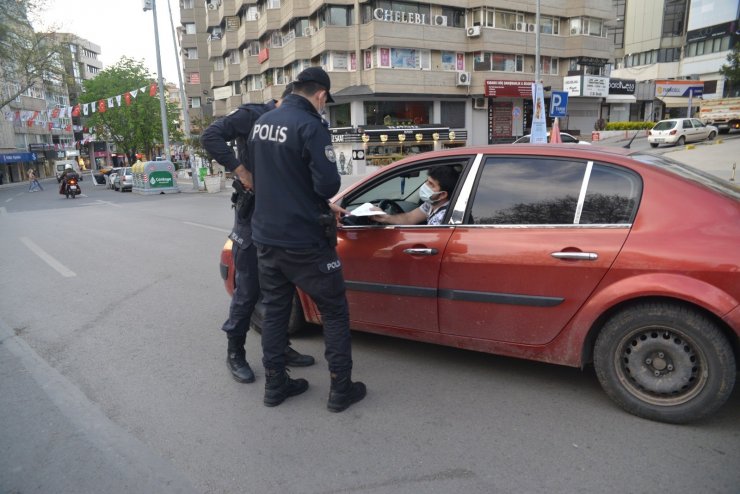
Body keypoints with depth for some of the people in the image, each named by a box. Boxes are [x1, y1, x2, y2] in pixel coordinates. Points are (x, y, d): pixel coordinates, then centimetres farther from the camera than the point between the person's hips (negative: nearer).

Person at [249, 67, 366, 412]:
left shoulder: (261, 123, 8)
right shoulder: (311, 126, -16)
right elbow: (328, 184, -23)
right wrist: (322, 199, 2)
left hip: (266, 237, 7)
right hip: (304, 241, -7)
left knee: (274, 310, 17)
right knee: (335, 313, 7)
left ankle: (275, 385, 27)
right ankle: (341, 389, 14)